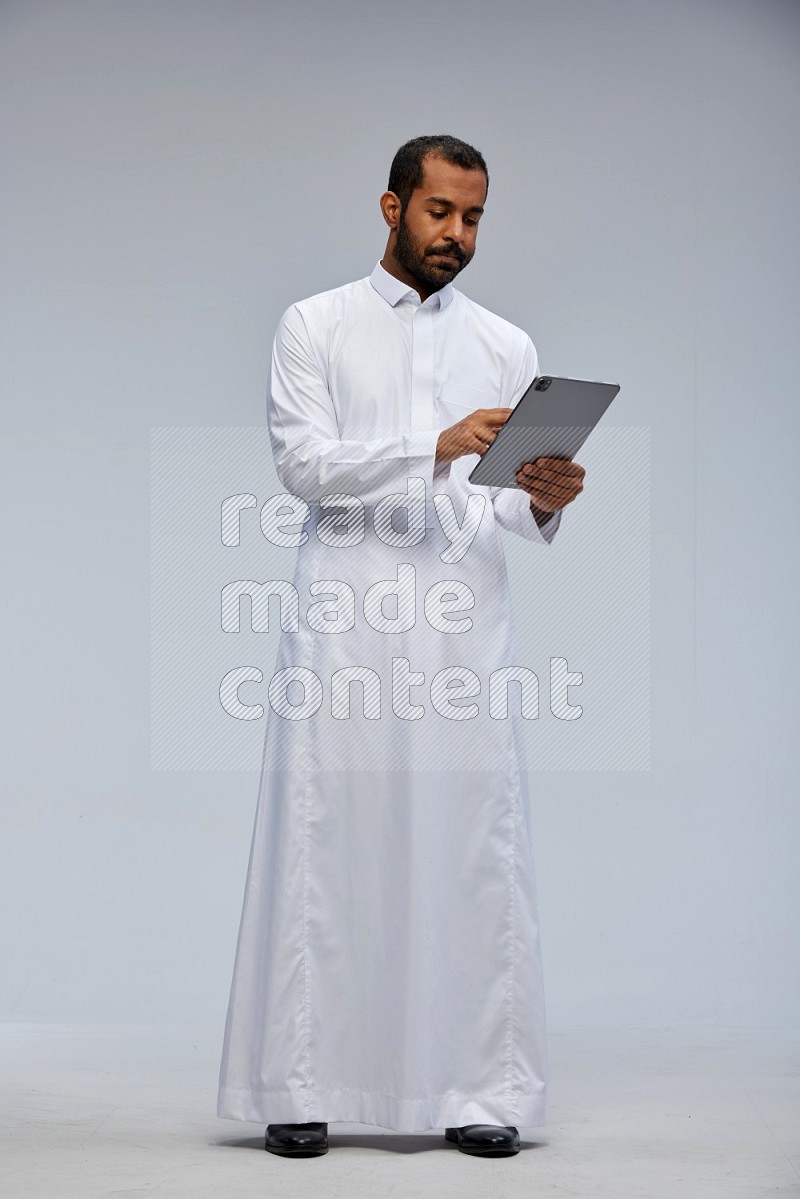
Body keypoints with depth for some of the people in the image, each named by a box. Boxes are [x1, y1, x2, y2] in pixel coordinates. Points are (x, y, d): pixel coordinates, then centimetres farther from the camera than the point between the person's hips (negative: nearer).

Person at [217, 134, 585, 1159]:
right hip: (344, 621, -2)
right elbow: (303, 462, -6)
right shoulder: (316, 326, 7)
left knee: (474, 851, 0)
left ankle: (479, 1089, 5)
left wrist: (544, 500, -12)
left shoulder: (507, 346, 15)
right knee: (324, 849, -2)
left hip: (465, 623, 2)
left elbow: (511, 505, 12)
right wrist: (435, 447, -18)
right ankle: (299, 1085, 5)